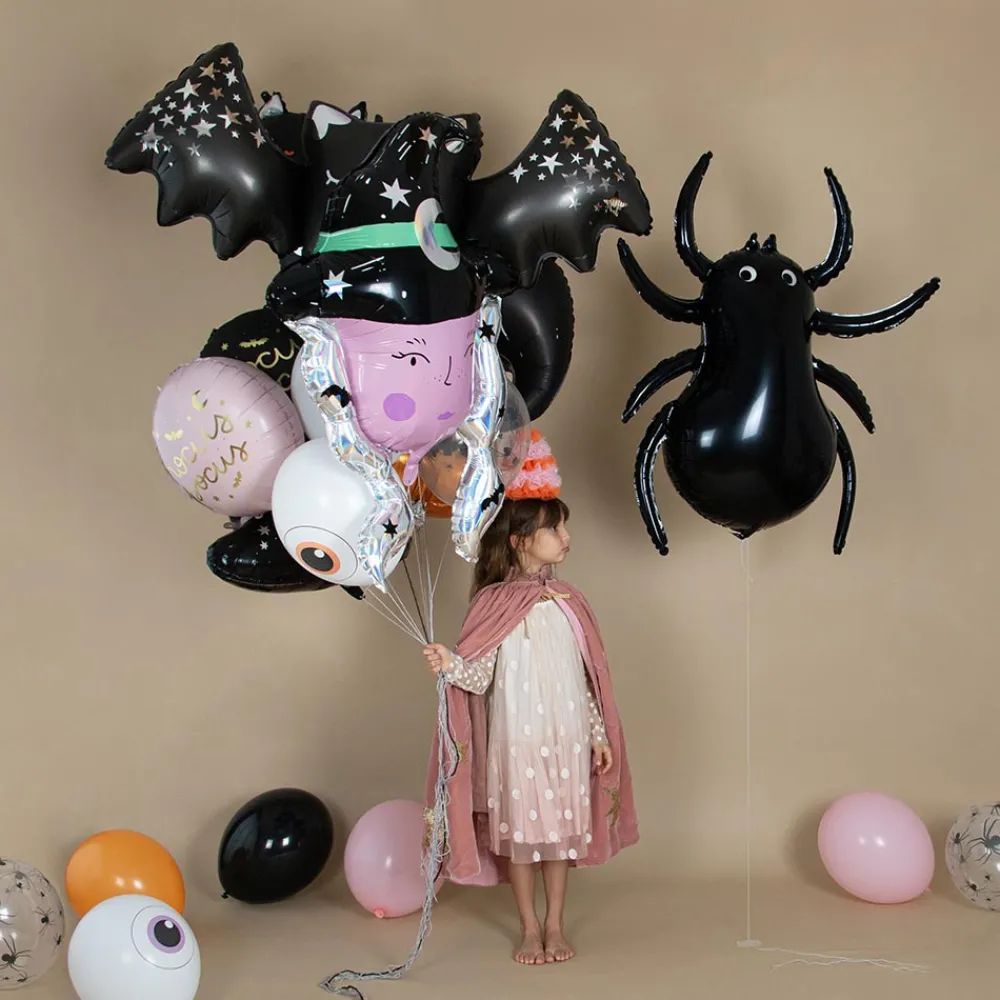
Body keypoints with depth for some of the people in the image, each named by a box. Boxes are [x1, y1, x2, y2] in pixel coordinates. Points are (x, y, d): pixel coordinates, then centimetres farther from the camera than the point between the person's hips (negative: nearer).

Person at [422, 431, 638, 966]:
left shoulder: (568, 602, 5)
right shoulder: (493, 603, -7)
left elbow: (588, 675, 9)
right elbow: (479, 675, -12)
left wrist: (600, 734, 10)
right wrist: (449, 664, -33)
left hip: (568, 736, 3)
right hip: (516, 736, -3)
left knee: (562, 827, 9)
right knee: (519, 827, 6)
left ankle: (555, 925, 23)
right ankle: (529, 928, 21)